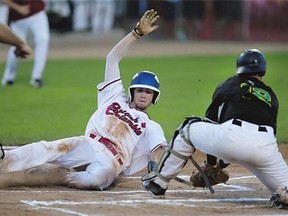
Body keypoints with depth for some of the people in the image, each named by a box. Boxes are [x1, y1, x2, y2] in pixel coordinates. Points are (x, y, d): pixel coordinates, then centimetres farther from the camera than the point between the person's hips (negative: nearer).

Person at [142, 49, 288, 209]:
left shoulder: (230, 84, 27)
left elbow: (211, 120, 29)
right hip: (265, 147, 1)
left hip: (232, 137, -1)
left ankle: (159, 181, 23)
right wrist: (223, 163, 40)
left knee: (188, 128, 25)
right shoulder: (271, 96, 32)